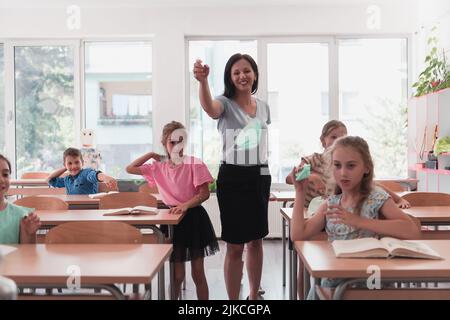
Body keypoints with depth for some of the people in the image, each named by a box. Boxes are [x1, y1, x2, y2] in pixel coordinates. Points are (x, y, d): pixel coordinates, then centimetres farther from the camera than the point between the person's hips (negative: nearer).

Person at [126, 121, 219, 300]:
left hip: (194, 217, -2)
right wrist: (151, 155, -1)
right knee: (177, 275, 7)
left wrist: (185, 205, -28)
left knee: (198, 273, 7)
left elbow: (205, 194, -13)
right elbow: (130, 169, 1)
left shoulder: (194, 164, -10)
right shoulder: (158, 167, 1)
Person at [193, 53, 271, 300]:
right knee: (235, 246, -1)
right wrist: (203, 80, -53)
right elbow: (209, 108, -33)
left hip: (259, 176, 5)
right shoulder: (225, 104, -7)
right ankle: (233, 300, 14)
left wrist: (265, 179, 17)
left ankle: (254, 295, 31)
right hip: (233, 177, -5)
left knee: (256, 241, 14)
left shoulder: (263, 107, 9)